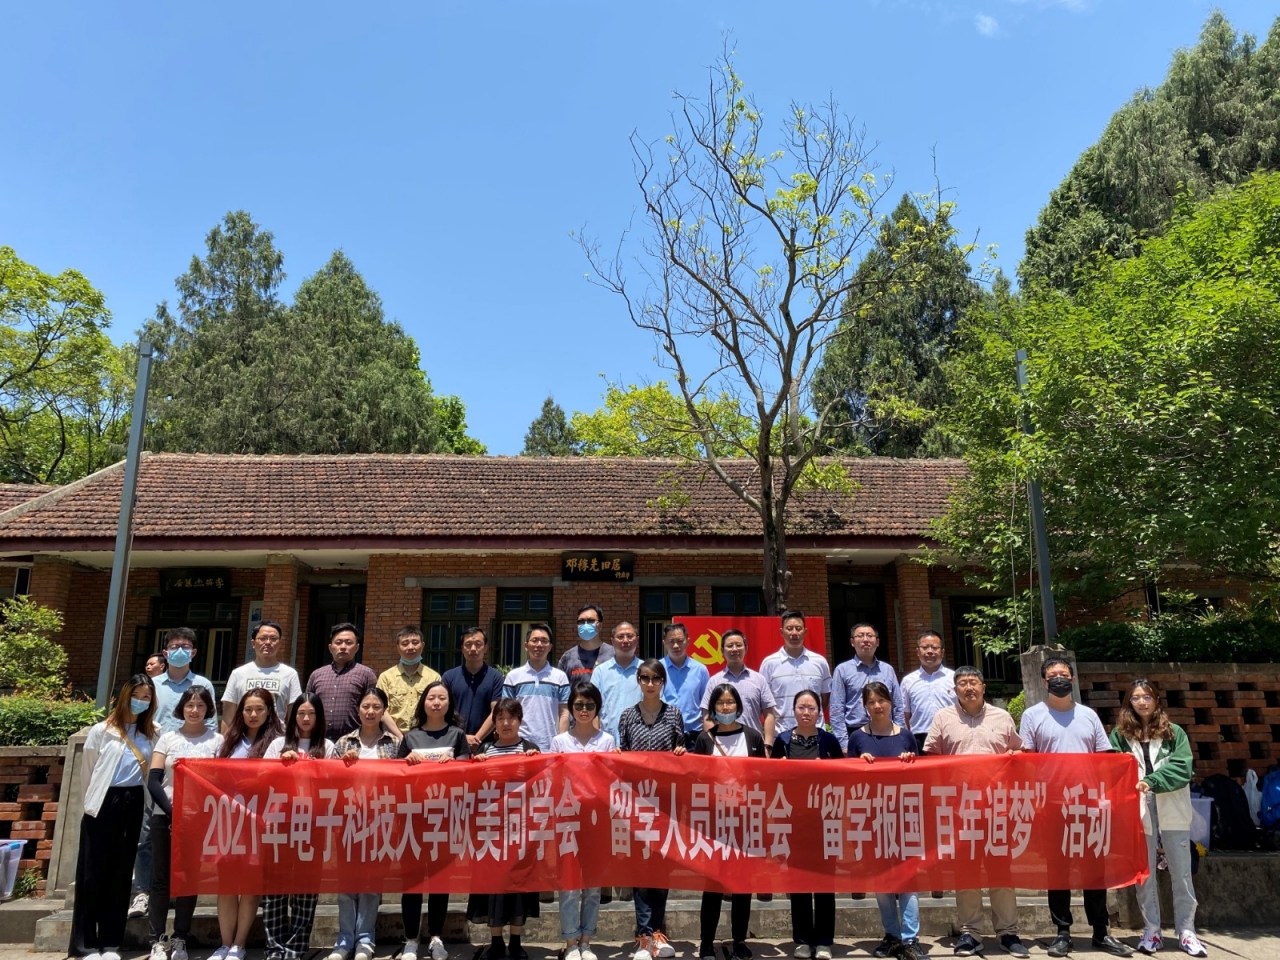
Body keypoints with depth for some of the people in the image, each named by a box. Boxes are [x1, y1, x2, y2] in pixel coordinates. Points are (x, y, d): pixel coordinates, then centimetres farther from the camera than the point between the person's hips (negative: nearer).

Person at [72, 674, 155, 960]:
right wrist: (95, 800, 10)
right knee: (93, 873, 2)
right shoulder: (102, 730, -3)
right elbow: (87, 773, 4)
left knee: (121, 874, 9)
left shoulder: (149, 733, 8)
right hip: (104, 805, -3)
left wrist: (131, 796, 4)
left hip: (133, 805, 3)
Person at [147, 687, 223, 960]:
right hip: (165, 816, 0)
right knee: (161, 879, 2)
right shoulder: (168, 738, 4)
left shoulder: (217, 741, 4)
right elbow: (153, 780, -2)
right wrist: (171, 810, -13)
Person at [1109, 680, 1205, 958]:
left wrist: (1151, 782, -19)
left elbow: (1182, 769, -7)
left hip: (1173, 812, 0)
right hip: (1138, 813, 0)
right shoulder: (1120, 735, 6)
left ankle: (1186, 931, 17)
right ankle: (1151, 931, 16)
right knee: (1144, 875, 7)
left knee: (1181, 874, 6)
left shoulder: (1174, 733, 5)